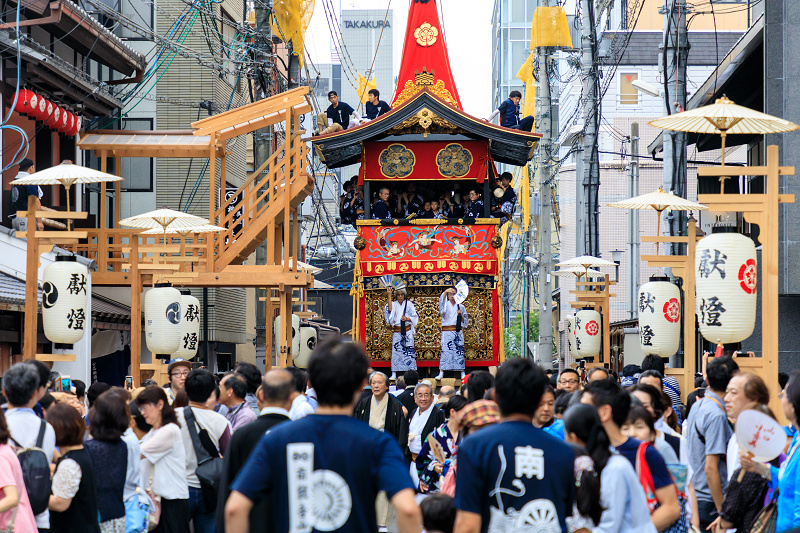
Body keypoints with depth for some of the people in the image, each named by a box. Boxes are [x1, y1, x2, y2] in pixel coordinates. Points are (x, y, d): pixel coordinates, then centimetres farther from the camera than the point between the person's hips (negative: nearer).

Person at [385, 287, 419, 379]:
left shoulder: (409, 304, 5)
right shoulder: (394, 304, 5)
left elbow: (415, 317, 6)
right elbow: (390, 310, -17)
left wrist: (407, 318, -13)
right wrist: (389, 297, -20)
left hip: (407, 331, 0)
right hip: (397, 332, 0)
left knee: (409, 351, -3)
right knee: (396, 351, -4)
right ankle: (394, 374, -2)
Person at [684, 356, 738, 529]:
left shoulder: (697, 407, 10)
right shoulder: (717, 416, -17)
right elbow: (710, 468, -21)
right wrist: (722, 512, -17)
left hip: (693, 499, 9)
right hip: (710, 503, -9)